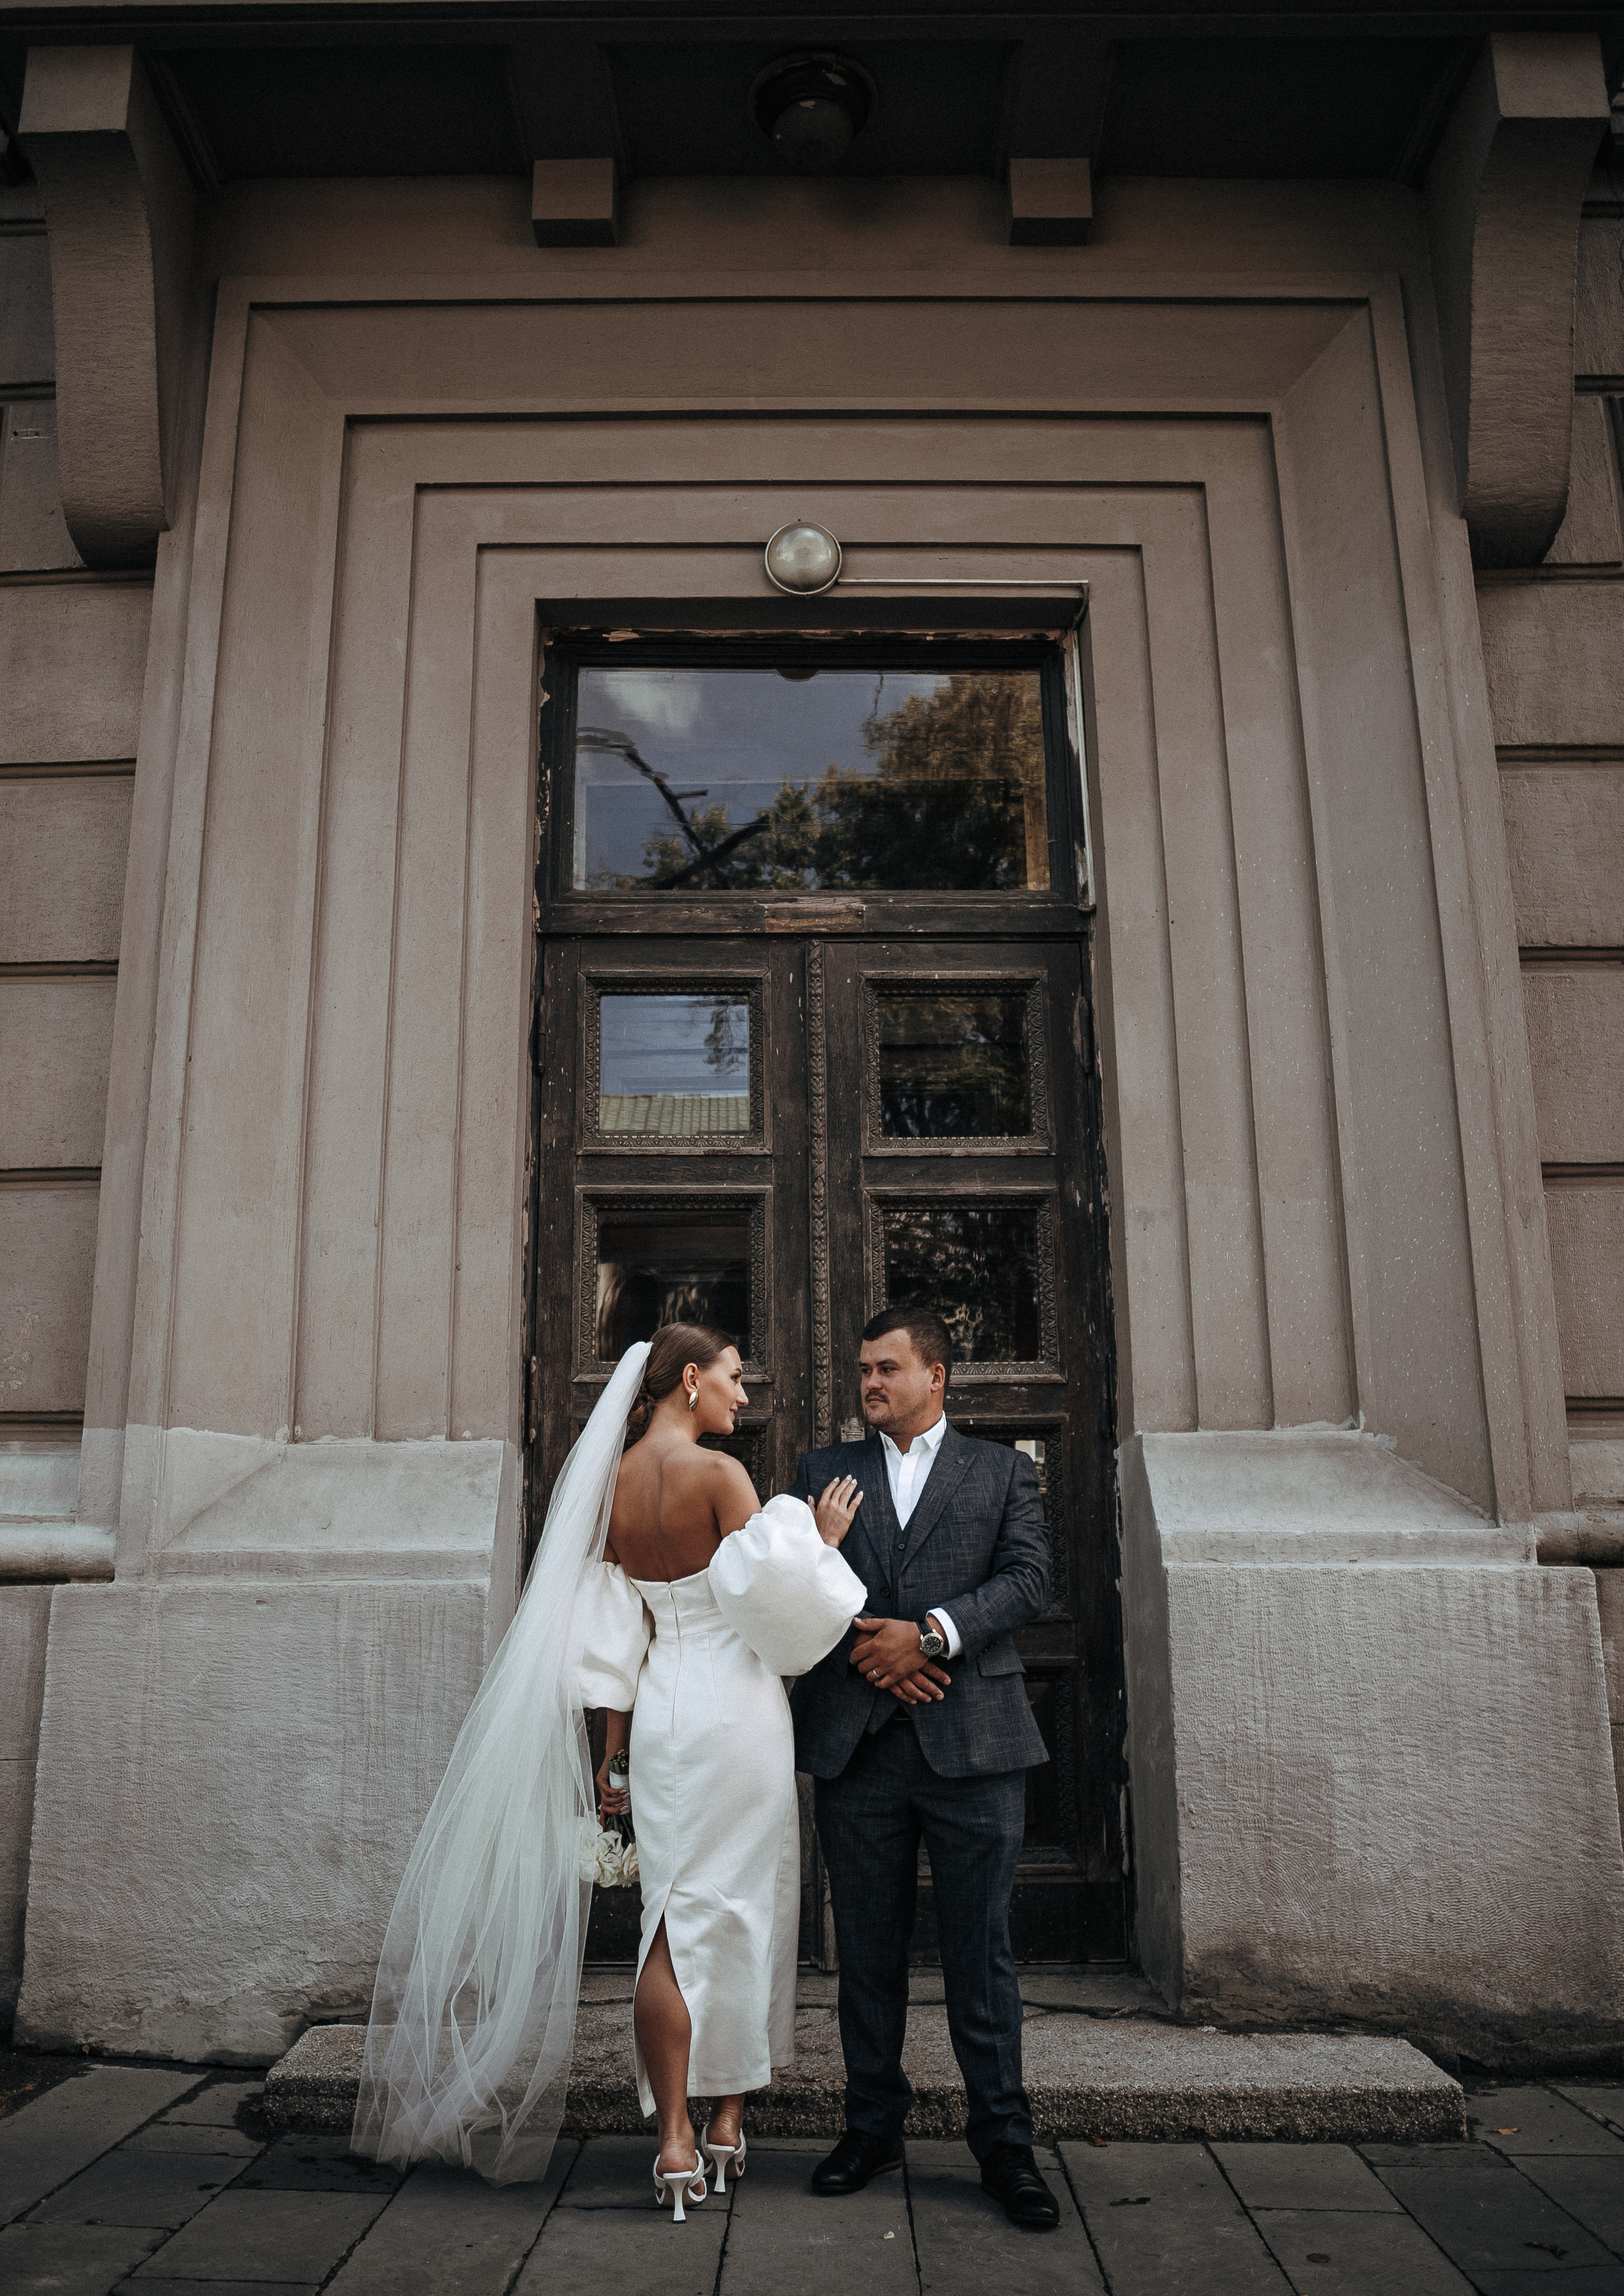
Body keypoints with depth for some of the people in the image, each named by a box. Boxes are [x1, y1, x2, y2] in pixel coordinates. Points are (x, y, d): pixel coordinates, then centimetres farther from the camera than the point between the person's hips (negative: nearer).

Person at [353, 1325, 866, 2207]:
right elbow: (765, 1595, -18)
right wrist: (820, 1540, -3)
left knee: (672, 1925, 8)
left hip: (660, 1714, 5)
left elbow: (613, 1637, 8)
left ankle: (675, 2142, 8)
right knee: (743, 1915, 11)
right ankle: (727, 2122, 23)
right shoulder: (719, 1474, -15)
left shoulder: (611, 1487, 4)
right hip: (737, 1710, -5)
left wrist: (612, 1752, 14)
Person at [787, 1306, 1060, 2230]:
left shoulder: (1004, 1471, 8)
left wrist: (932, 1632, -15)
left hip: (973, 1739, -2)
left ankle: (1005, 2142, 17)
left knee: (982, 1953, 4)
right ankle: (874, 2126, 27)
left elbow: (1029, 1579, -4)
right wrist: (860, 1647, -10)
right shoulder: (823, 1472, 13)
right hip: (856, 1740, 2)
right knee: (868, 1952, 12)